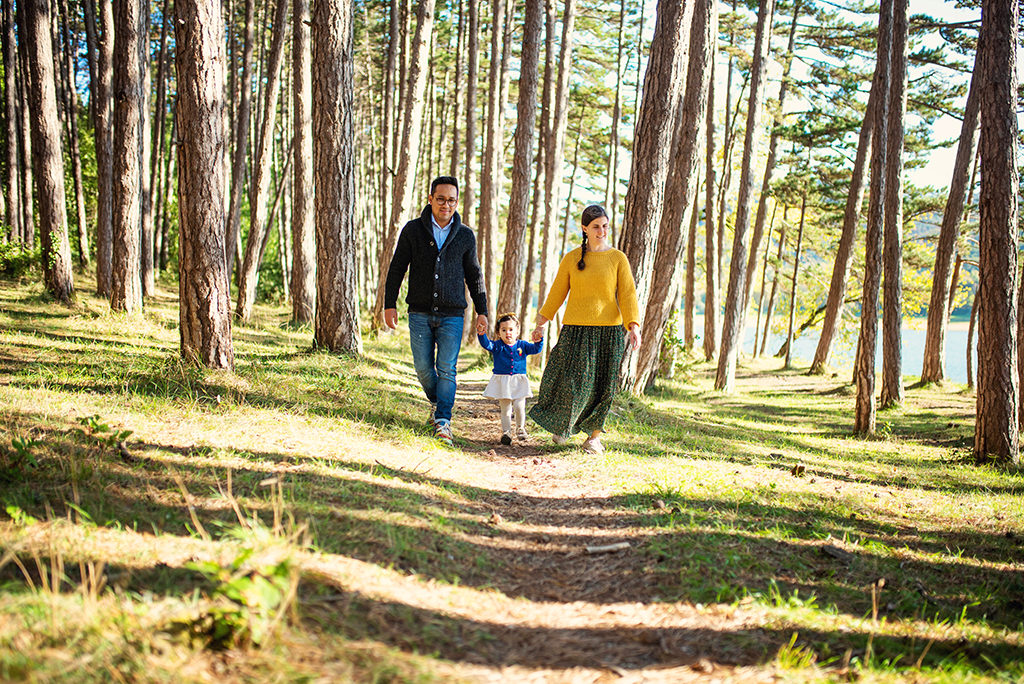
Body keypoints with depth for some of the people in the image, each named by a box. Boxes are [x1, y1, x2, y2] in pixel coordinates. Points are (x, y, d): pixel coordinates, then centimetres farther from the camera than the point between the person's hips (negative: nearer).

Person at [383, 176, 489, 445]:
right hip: (420, 313, 0)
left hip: (452, 315, 0)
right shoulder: (413, 230, 2)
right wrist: (390, 304, 0)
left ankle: (443, 421, -3)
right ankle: (436, 403, 31)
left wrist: (482, 311, 8)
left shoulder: (465, 235, 5)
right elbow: (397, 269, 5)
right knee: (423, 368, 4)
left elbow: (474, 275, 12)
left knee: (447, 370, -6)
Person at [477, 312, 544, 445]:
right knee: (505, 409, 4)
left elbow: (536, 349, -4)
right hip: (502, 382, -1)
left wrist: (538, 341, -25)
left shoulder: (522, 345, 5)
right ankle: (506, 432, 15)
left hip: (519, 383, 1)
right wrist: (481, 334, -35)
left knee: (519, 407, -6)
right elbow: (486, 344, -16)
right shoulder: (497, 346, 0)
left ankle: (520, 429, 17)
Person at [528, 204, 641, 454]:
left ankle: (594, 436, 18)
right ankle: (562, 424, 22)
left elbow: (628, 295, -2)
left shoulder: (618, 258, 3)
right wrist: (541, 323, 11)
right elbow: (556, 293, 10)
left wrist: (633, 327, -13)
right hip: (575, 330, 0)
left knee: (601, 386, 2)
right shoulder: (571, 259, 5)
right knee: (571, 382, -5)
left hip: (608, 330, 0)